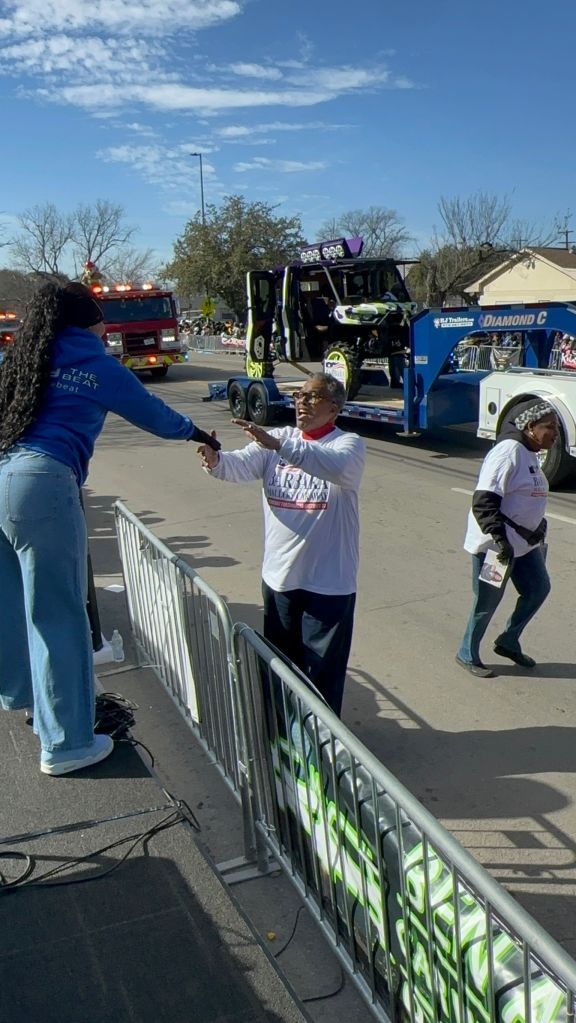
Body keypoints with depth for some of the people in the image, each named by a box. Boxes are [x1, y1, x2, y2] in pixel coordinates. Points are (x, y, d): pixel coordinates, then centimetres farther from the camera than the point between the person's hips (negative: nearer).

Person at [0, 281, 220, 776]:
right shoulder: (97, 366, 6)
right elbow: (152, 413, 17)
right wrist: (196, 433, 33)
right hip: (41, 484, -7)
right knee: (58, 616, 1)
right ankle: (67, 743, 10)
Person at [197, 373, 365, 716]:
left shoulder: (349, 444, -9)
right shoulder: (277, 438, 5)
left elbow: (335, 467, -32)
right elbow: (241, 465, -11)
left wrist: (277, 444, -43)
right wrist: (216, 460, -34)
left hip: (328, 582, -5)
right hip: (279, 575, 5)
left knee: (323, 670, 7)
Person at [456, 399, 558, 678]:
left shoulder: (530, 454, 10)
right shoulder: (509, 451, -20)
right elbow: (484, 500, -26)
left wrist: (538, 531, 25)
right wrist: (499, 537, -31)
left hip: (524, 542, 10)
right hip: (496, 544, -10)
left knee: (538, 589, 14)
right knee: (488, 601, 2)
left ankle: (508, 642, 31)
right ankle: (467, 655, 20)